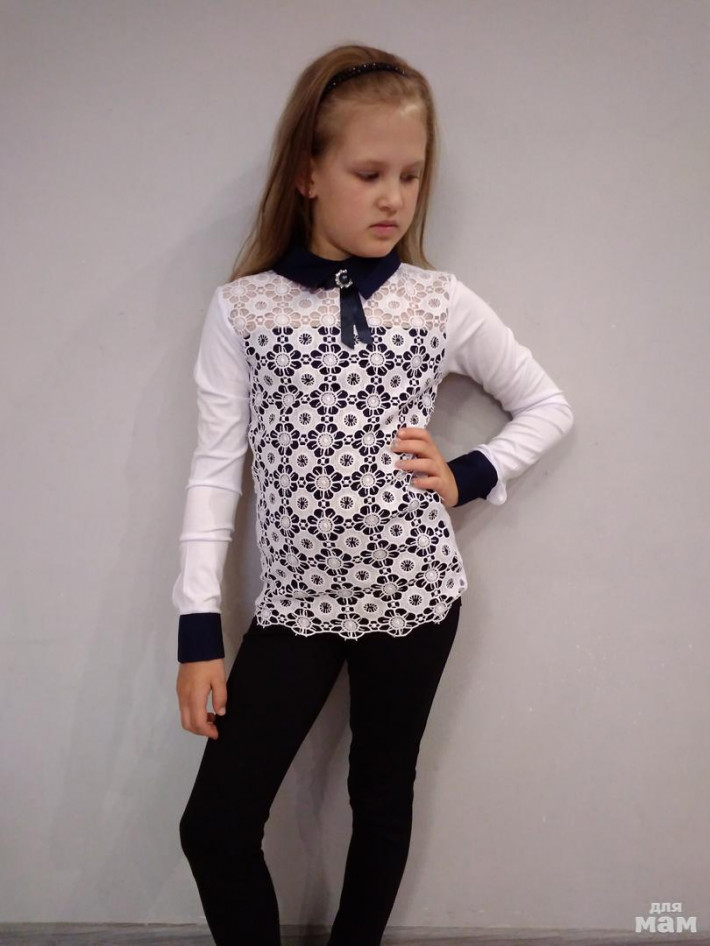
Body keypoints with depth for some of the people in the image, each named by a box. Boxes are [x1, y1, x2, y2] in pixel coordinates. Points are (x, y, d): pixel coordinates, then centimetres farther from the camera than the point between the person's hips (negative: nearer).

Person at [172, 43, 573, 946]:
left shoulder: (442, 302, -2)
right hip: (298, 601, 0)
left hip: (417, 593, 1)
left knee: (383, 796, 17)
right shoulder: (241, 307, -4)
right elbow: (215, 469, -4)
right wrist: (198, 630, -7)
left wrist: (467, 477, -6)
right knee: (214, 826, 0)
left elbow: (548, 406, 10)